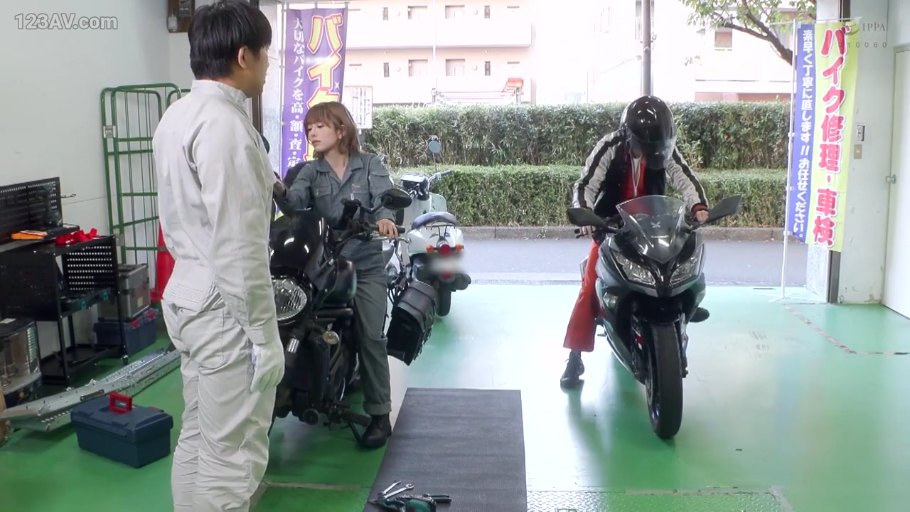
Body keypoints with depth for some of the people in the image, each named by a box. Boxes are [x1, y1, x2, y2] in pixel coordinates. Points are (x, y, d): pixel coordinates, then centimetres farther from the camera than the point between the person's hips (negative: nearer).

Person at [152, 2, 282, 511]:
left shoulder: (179, 114, 11)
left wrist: (258, 187, 16)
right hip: (225, 308, -10)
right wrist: (265, 335, -18)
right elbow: (239, 249, -23)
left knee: (199, 440, 19)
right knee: (232, 457, 1)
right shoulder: (225, 123, -21)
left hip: (191, 296, 10)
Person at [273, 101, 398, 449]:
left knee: (371, 336, -7)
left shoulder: (369, 165, 2)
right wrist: (278, 191, -37)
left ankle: (379, 414, 0)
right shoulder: (309, 171, 6)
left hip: (366, 263, -2)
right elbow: (294, 204, -13)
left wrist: (385, 217, -39)